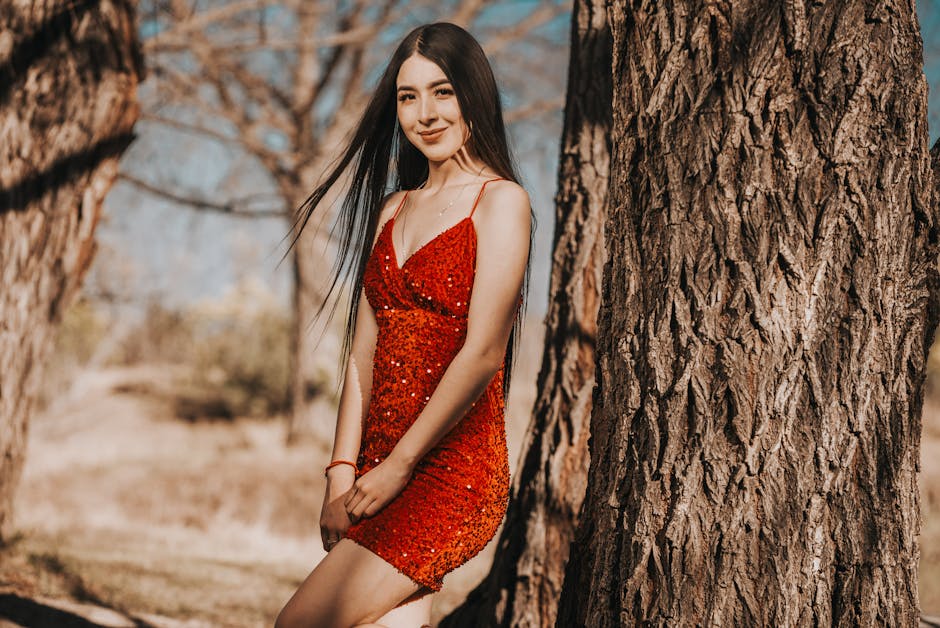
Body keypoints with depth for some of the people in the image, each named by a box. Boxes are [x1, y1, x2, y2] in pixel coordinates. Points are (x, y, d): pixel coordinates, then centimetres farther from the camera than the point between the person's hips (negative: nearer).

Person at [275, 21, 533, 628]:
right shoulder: (393, 209, 17)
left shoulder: (500, 202, -4)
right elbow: (363, 353, 12)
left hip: (451, 471, -6)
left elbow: (482, 354, -13)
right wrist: (343, 472, 1)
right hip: (383, 472, 6)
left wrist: (396, 467, -12)